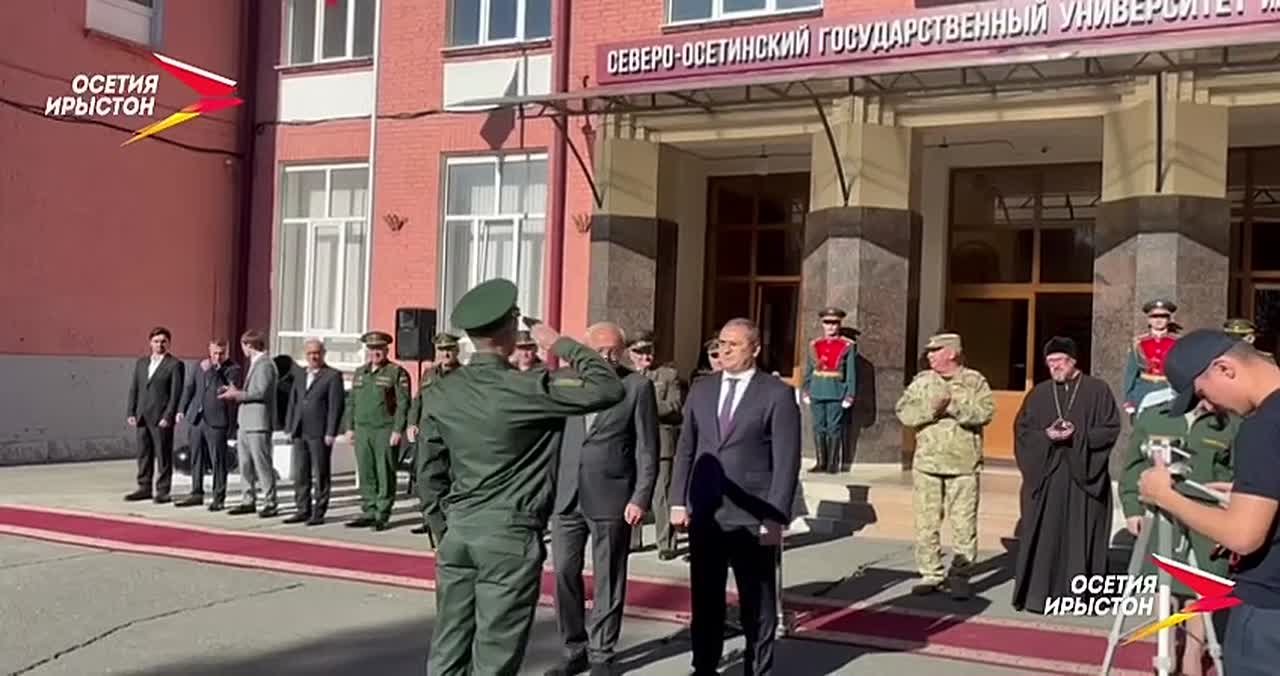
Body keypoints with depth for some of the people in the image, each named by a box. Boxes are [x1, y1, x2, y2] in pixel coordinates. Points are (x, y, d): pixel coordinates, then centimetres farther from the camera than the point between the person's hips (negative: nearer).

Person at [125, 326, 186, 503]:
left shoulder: (175, 365, -3)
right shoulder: (141, 363, 15)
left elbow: (176, 393, -8)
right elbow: (134, 389, 15)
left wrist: (168, 416, -14)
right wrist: (131, 413, 6)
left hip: (161, 418, -6)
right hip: (143, 416, 6)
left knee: (163, 455, -1)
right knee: (143, 454, 9)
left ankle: (162, 490, 5)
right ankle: (144, 488, 17)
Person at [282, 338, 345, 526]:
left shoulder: (333, 376, -3)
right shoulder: (300, 376, 16)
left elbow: (336, 406, -8)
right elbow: (292, 403, 17)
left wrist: (330, 433, -13)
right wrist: (289, 428, 9)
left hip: (320, 434, -6)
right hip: (299, 433, 6)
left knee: (321, 475, 0)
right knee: (300, 474, 9)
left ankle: (318, 513, 6)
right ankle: (303, 510, 17)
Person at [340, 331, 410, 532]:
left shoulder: (397, 372, -2)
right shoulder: (359, 373, 16)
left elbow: (403, 403, -7)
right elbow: (351, 401, 20)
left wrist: (397, 430, -13)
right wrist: (349, 427, 12)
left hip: (385, 431, -5)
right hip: (362, 430, 5)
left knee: (385, 475, -2)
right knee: (366, 474, 7)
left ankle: (382, 515, 4)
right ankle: (369, 513, 15)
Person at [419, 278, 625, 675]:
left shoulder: (439, 394, 2)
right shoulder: (528, 389, -15)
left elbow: (433, 468, 9)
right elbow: (610, 388, -16)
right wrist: (561, 344, -4)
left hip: (459, 528, 6)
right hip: (511, 533, -6)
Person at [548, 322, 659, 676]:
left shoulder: (638, 386, -2)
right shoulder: (567, 380, 7)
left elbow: (647, 449, -3)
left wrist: (641, 498, -10)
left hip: (612, 498, -3)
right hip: (566, 495, 3)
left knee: (608, 579, 5)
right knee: (564, 572, 7)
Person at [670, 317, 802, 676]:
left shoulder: (778, 394, -5)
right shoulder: (701, 389, 9)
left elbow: (787, 461, -8)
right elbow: (685, 449, 11)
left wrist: (775, 517, -13)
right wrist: (678, 501, 3)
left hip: (753, 518, -4)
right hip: (704, 515, 4)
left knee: (757, 605, 8)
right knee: (705, 600, 13)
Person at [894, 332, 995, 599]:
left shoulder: (974, 381, 1)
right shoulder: (922, 381, 9)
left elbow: (986, 411, -12)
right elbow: (903, 411, -2)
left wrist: (953, 407, -19)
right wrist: (931, 409, -16)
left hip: (964, 464, -3)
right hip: (927, 463, 3)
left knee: (964, 523, -1)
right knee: (926, 522, 5)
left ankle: (959, 573, 12)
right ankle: (930, 575, 15)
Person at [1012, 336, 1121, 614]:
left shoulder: (1097, 390, 3)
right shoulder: (1039, 393, 11)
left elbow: (1111, 429, -2)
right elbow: (1021, 430, 7)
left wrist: (1078, 435, -15)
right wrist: (1046, 435, -11)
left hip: (1083, 475, -2)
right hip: (1045, 474, 2)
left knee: (1082, 536, 0)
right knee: (1044, 536, 1)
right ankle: (1038, 593, 6)